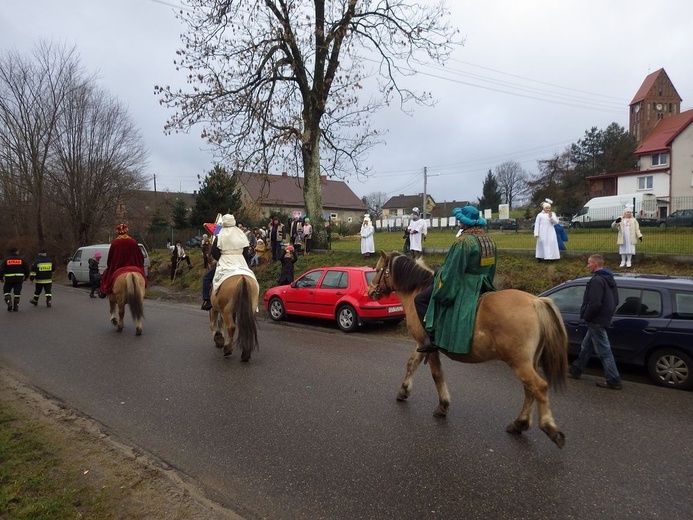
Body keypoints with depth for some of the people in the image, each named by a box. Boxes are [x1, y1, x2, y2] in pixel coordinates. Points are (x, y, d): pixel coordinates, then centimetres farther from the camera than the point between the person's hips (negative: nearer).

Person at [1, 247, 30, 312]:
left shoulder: (6, 260, -1)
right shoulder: (21, 259, 2)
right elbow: (27, 269, 5)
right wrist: (25, 277, 18)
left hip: (9, 279, -1)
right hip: (19, 279, 1)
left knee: (6, 291, 13)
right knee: (17, 292, 6)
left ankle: (9, 303, -5)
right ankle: (16, 306, 6)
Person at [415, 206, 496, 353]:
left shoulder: (464, 242, -22)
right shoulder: (489, 241, 5)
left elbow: (452, 271, -21)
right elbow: (491, 269, 14)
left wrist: (440, 292, -11)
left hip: (461, 287, -9)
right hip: (481, 287, 9)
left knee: (420, 299, -1)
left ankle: (431, 337, -10)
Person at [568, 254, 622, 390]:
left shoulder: (597, 280, -21)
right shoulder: (609, 279, 13)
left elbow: (594, 303, -28)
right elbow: (615, 301, 18)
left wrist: (585, 317, -14)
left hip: (596, 321, -11)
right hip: (602, 319, 11)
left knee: (604, 351, -3)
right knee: (586, 346, 19)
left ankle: (614, 381, 4)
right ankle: (575, 370, 31)